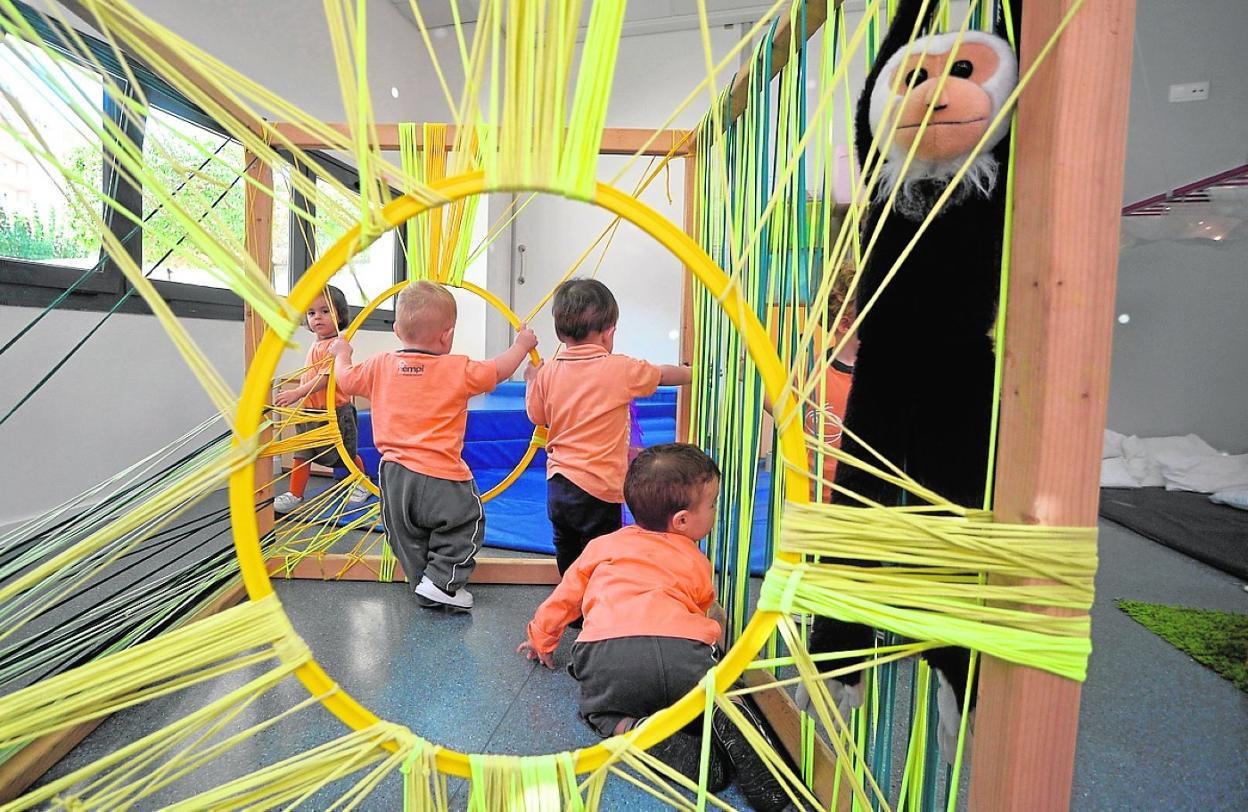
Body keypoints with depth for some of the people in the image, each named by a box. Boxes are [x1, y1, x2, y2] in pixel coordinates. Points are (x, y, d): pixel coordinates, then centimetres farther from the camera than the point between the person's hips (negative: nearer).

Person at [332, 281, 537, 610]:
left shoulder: (381, 365, 2)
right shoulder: (459, 370, -10)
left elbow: (347, 379, 16)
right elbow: (499, 370, 1)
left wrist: (342, 354, 38)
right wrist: (521, 344, 18)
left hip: (394, 474, 5)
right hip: (441, 477, -5)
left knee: (406, 535, 21)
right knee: (467, 521, 14)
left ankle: (426, 587, 29)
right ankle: (441, 580, 9)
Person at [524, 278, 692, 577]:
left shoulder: (548, 371, -1)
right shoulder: (620, 368, -11)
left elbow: (536, 415, 12)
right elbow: (665, 375, 6)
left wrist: (532, 379, 29)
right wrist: (695, 371, 27)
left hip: (557, 484, 6)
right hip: (596, 488, -5)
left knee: (568, 560, 23)